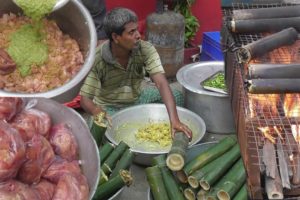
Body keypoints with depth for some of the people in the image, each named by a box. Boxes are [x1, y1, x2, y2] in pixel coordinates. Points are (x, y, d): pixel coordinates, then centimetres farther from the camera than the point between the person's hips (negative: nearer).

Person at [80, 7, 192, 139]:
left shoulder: (145, 49, -21)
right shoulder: (96, 59, -27)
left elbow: (161, 83, -32)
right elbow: (85, 99, -24)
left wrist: (174, 120, -47)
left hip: (138, 98, 3)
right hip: (110, 107, -3)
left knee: (179, 95, -17)